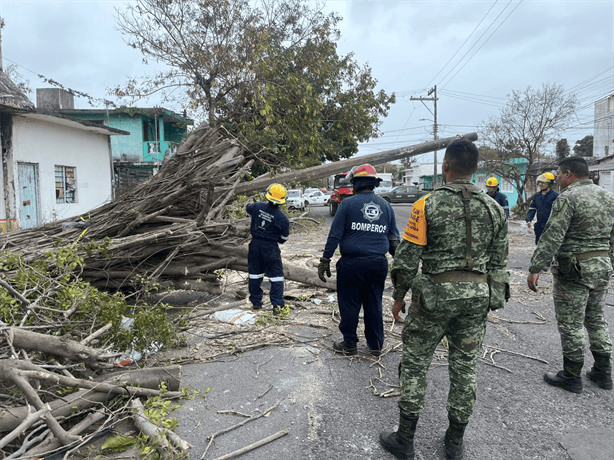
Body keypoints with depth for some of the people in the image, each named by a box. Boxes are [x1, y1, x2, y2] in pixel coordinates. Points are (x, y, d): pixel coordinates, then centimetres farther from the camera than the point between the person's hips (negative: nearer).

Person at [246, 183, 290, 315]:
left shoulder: (257, 207, -7)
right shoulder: (283, 218, -13)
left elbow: (247, 208, 18)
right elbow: (283, 239, -2)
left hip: (255, 244, 4)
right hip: (271, 248, -3)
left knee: (255, 274, 16)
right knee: (276, 275, 5)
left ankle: (256, 302, 26)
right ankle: (277, 305, 1)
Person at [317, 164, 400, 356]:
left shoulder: (348, 204, -4)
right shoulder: (386, 206, 10)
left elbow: (334, 235, -7)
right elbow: (394, 239, 13)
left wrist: (325, 261, -3)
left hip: (352, 263, -4)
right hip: (378, 263, 5)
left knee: (349, 304, 8)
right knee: (374, 304, 15)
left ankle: (350, 344, 19)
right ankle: (376, 344, 25)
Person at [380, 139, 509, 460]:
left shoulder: (428, 205, -10)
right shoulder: (494, 209, 4)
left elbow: (407, 257, -10)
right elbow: (498, 262, 8)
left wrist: (398, 296, 2)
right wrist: (487, 300, 19)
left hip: (434, 294, -4)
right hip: (477, 295, 5)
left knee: (415, 364, 9)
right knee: (464, 367, 15)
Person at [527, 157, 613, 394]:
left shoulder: (567, 199, -15)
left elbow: (552, 238, -21)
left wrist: (534, 269, -18)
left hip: (573, 269, -8)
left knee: (570, 325, 3)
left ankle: (571, 376, 13)